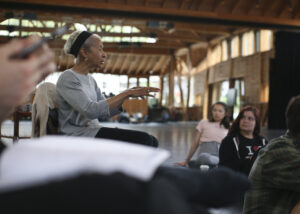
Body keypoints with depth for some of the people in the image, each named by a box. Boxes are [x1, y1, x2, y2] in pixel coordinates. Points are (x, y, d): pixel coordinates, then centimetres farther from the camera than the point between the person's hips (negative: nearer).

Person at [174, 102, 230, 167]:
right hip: (205, 153, -5)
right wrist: (186, 161, 15)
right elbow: (195, 143, 16)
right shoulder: (204, 123, 16)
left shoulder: (227, 129, 20)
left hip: (221, 155, 5)